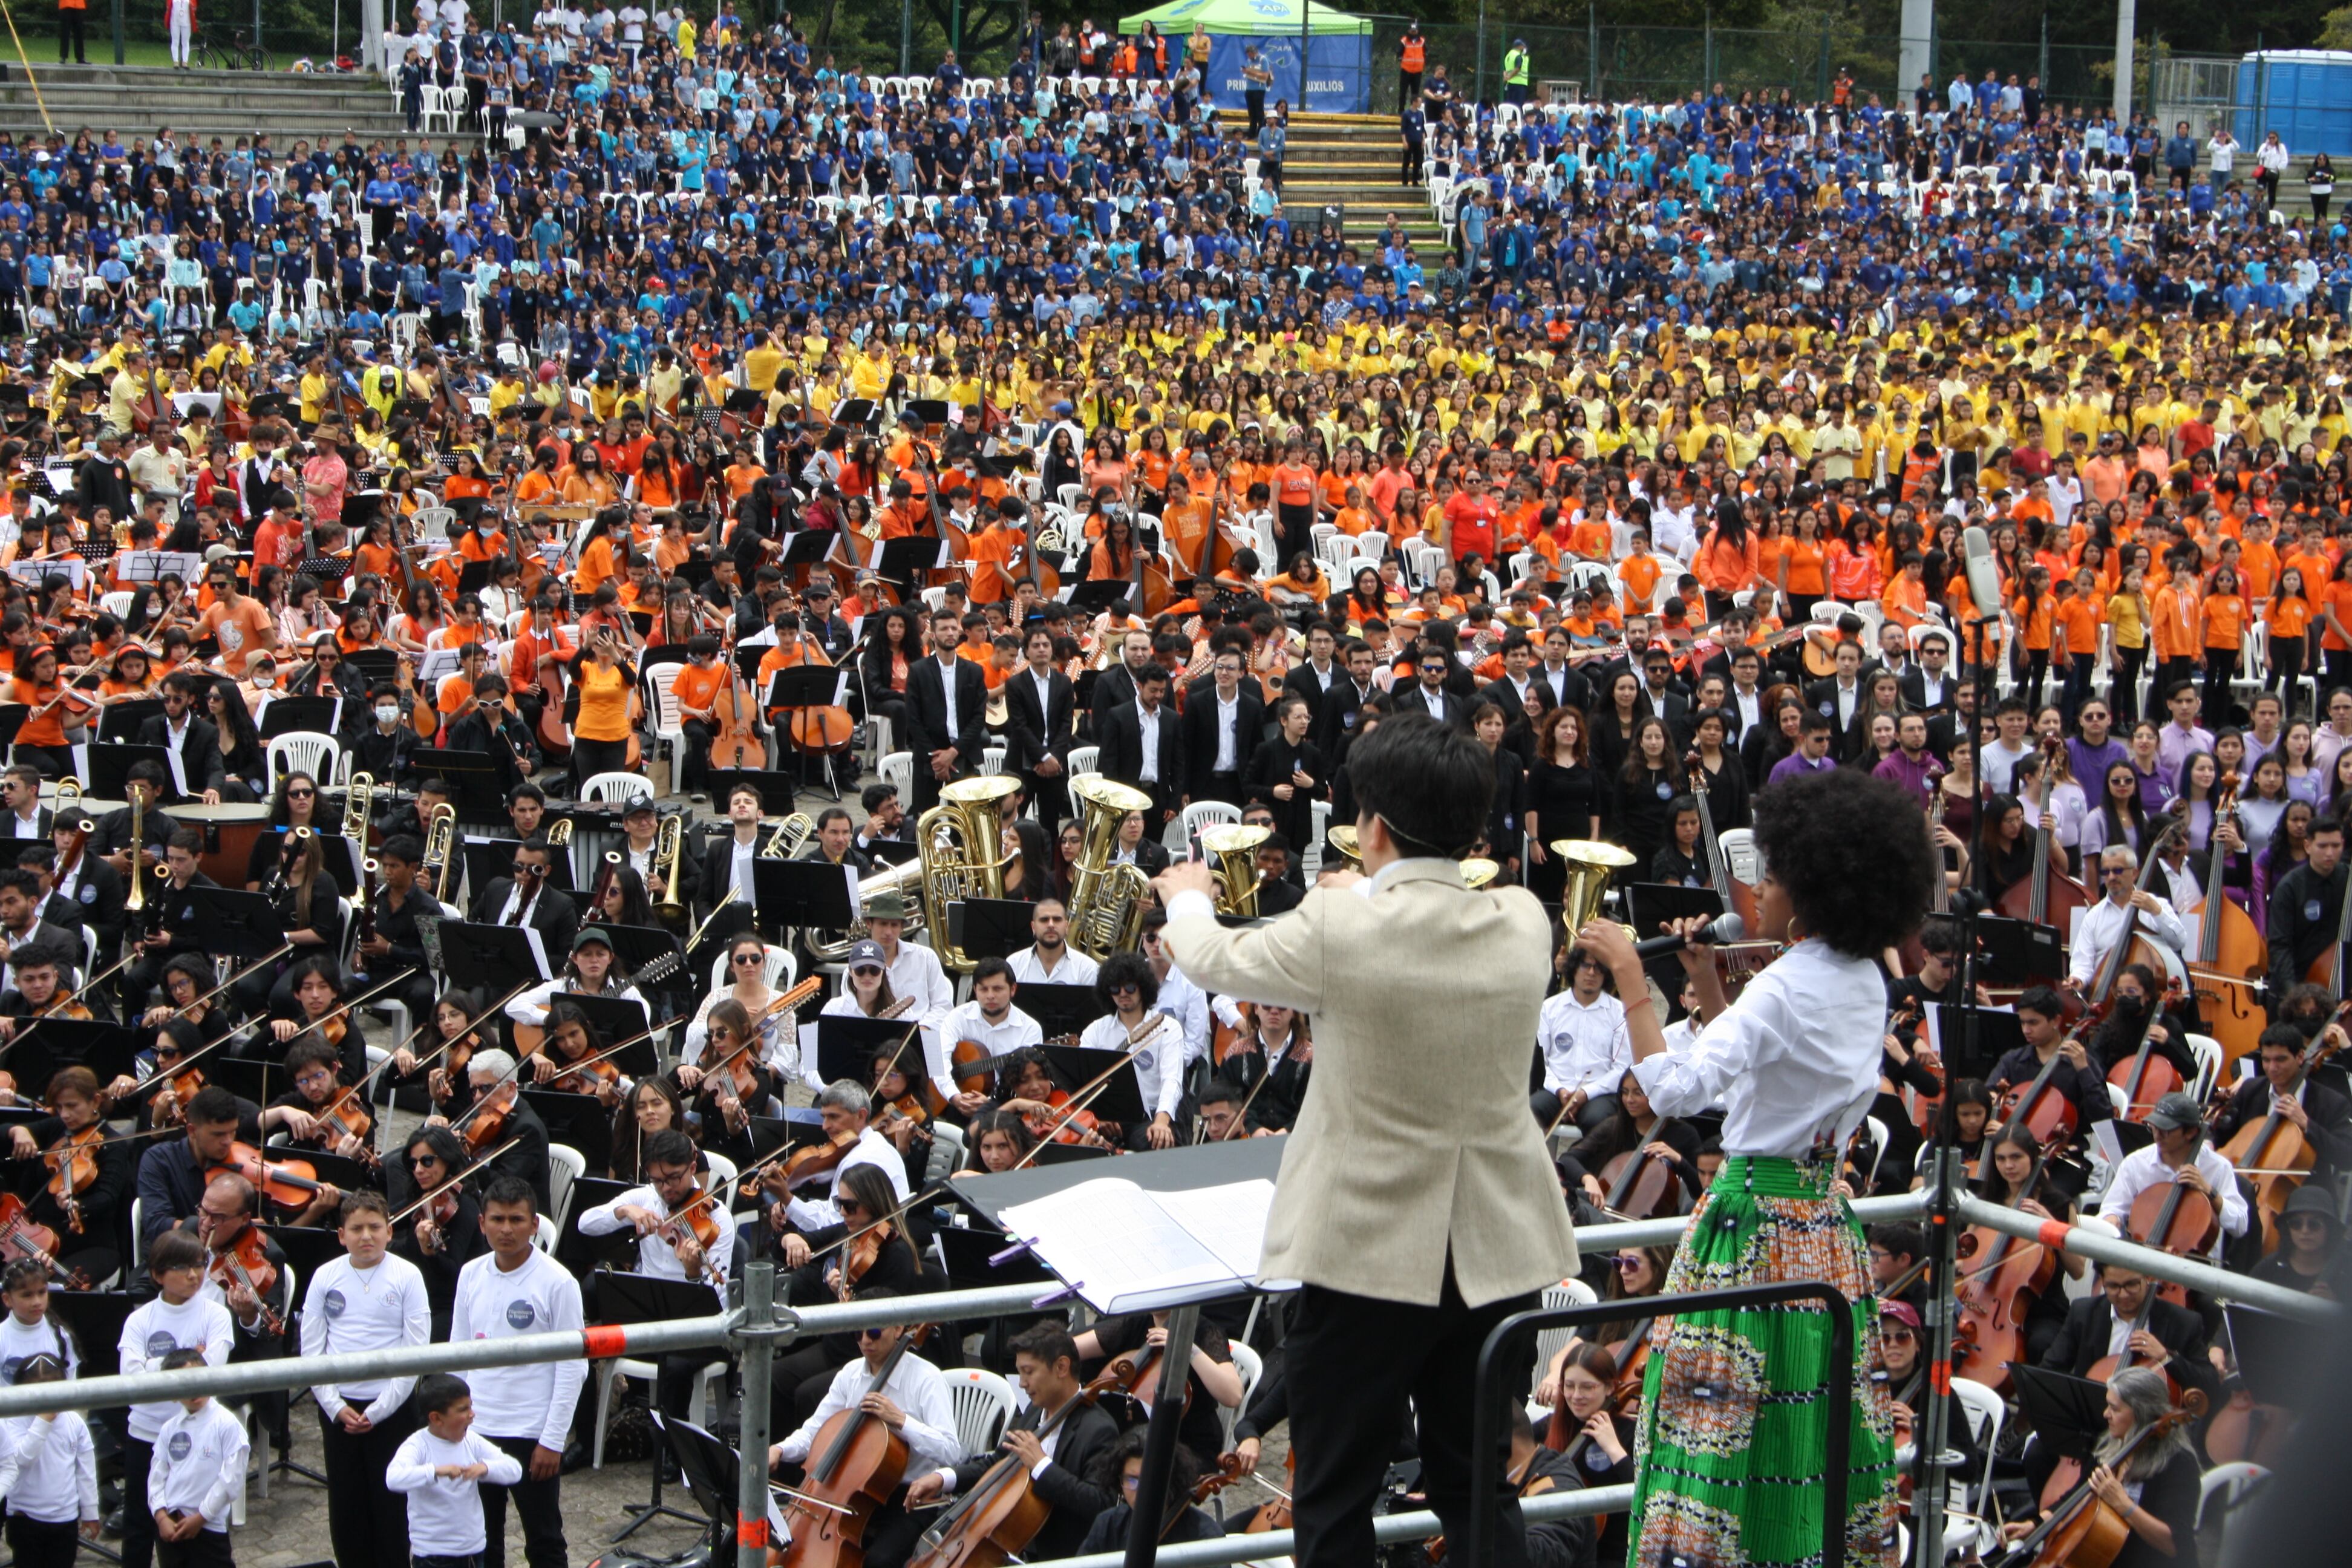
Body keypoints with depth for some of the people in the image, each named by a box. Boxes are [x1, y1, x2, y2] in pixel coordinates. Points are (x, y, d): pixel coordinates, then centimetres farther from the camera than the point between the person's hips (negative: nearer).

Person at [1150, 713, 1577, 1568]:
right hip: (1494, 1249, 5)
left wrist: (1187, 897, 24)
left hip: (1370, 1248, -5)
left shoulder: (1341, 928, -18)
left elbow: (1215, 961, 1)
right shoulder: (1523, 921, -6)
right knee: (1476, 1484, 18)